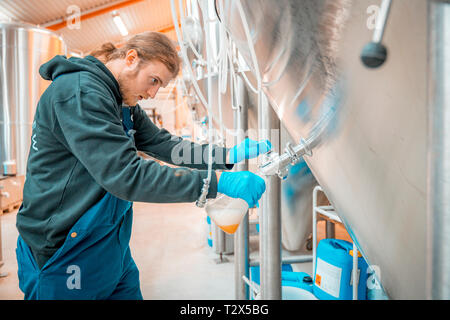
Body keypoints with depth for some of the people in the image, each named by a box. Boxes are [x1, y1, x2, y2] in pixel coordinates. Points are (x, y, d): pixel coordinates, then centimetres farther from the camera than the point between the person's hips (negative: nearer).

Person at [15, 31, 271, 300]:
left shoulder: (123, 104, 10)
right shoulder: (79, 92, -22)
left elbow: (165, 145, 4)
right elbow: (126, 175, -30)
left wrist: (231, 154, -7)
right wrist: (219, 181, -31)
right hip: (65, 256, -8)